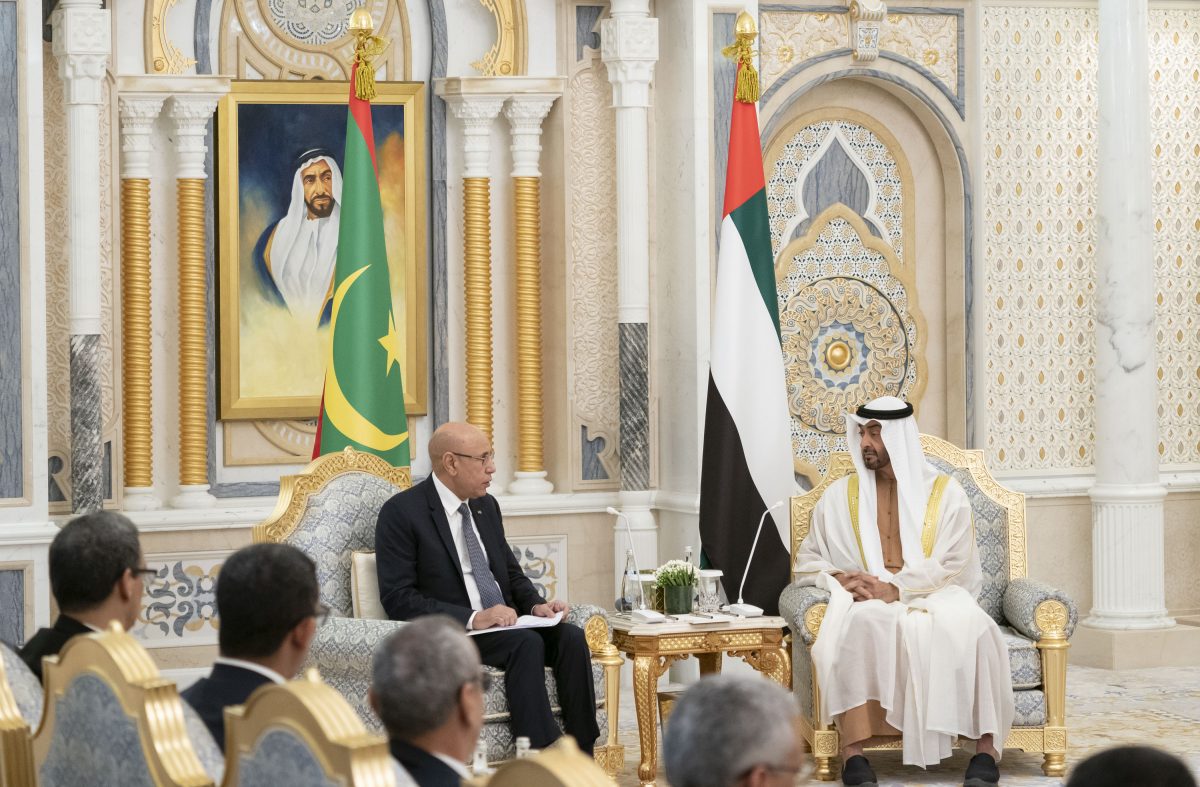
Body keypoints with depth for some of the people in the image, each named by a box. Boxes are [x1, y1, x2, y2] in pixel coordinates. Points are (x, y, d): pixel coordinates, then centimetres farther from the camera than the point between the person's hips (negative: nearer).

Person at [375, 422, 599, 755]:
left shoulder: (486, 506, 15)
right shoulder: (401, 513, -7)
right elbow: (398, 598, -14)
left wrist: (535, 605, -1)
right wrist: (472, 619, -23)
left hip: (505, 624, 7)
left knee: (570, 637, -20)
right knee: (526, 643, -32)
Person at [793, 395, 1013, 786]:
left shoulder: (945, 493, 5)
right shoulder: (839, 495, 11)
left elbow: (953, 565, -4)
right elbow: (807, 562, 13)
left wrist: (896, 589, -16)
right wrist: (840, 579, -9)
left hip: (932, 596, 0)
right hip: (867, 601, 0)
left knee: (969, 625, -35)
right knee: (859, 624, -38)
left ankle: (986, 746, -31)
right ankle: (853, 749, -41)